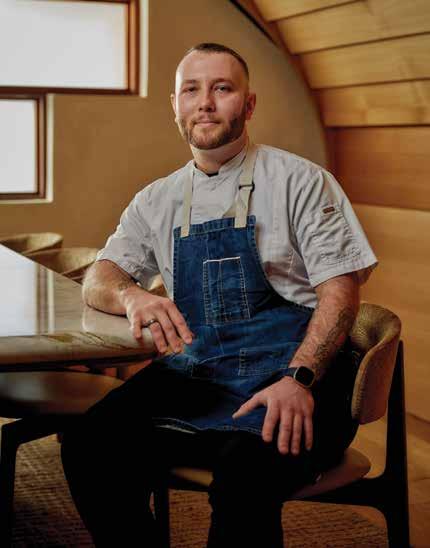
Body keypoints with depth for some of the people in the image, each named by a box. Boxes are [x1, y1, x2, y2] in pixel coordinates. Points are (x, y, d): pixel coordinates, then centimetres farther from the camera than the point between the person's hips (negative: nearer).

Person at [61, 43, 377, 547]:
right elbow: (98, 280, 12)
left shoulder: (301, 181, 2)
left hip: (287, 378, -4)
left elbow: (340, 290, -4)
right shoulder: (157, 201, 16)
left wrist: (298, 379, -20)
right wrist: (133, 297, -14)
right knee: (89, 447, -21)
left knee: (246, 475, -35)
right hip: (193, 373, 4)